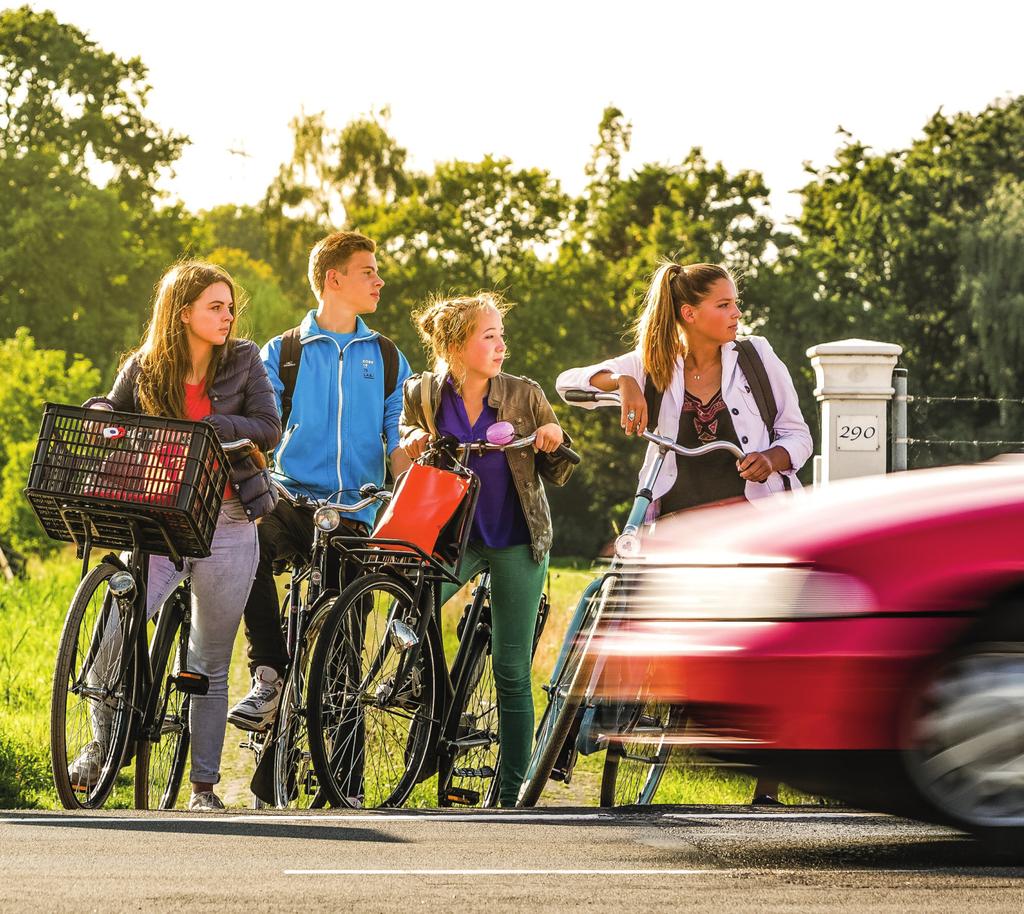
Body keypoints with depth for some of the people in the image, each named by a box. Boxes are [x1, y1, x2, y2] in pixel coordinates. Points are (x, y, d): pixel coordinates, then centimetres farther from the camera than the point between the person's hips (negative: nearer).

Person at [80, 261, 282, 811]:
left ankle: (204, 784, 15)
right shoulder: (144, 368, 6)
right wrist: (102, 416, -9)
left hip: (226, 522, 0)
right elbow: (110, 414, 14)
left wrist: (209, 425, -16)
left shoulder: (242, 362, 5)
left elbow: (269, 430, -3)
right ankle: (100, 745, -3)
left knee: (211, 663, 5)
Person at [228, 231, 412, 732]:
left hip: (357, 513, 2)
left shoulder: (387, 358, 15)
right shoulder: (282, 353, 10)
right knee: (249, 537, -33)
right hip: (292, 497, -2)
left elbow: (398, 444, 12)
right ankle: (269, 674, -27)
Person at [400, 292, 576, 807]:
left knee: (511, 671, 0)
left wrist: (555, 443, -17)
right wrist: (412, 441, -9)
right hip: (452, 535, 1)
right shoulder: (423, 395, -3)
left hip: (517, 543, 0)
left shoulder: (524, 396, -3)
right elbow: (405, 451, 14)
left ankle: (512, 791, 8)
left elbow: (557, 475, 4)